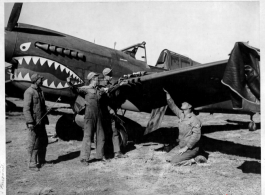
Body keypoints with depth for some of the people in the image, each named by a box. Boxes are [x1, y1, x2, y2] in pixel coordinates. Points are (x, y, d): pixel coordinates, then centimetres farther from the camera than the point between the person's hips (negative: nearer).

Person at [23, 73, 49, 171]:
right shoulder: (29, 92, -12)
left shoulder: (40, 91, 15)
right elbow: (26, 108, -18)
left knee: (43, 141, 14)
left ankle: (41, 161, 28)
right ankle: (32, 164, 8)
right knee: (34, 144, -2)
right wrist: (30, 122, -24)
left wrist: (46, 119, 19)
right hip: (34, 123, -9)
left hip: (41, 122, 9)